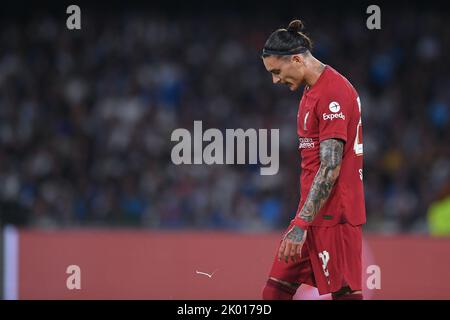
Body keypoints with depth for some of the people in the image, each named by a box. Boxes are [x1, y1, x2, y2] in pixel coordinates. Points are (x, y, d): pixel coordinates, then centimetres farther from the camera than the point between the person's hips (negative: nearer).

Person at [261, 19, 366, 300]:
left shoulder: (333, 93, -16)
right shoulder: (312, 90, 16)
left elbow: (330, 169, -21)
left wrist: (302, 224, -22)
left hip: (334, 214, -10)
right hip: (313, 213, 10)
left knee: (344, 293, -6)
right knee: (277, 287, 6)